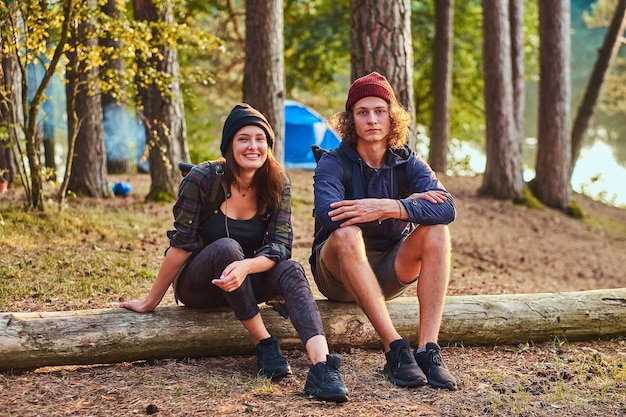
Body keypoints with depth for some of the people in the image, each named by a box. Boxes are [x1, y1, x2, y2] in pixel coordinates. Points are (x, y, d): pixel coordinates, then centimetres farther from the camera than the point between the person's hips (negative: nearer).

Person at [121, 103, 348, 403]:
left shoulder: (277, 185, -8)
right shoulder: (202, 179, -19)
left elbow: (281, 246, -16)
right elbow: (182, 244, -15)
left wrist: (245, 267, -36)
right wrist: (151, 301, -11)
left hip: (244, 284, 3)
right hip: (197, 286, -3)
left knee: (291, 271, -29)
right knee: (227, 247, -35)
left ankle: (321, 367, -48)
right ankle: (264, 345, -25)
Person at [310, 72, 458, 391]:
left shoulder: (407, 163, -2)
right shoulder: (333, 163, -10)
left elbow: (446, 209, -21)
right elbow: (328, 215, -32)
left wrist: (388, 208, -37)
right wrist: (409, 203, -26)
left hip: (390, 271, 3)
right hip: (339, 272, -3)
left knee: (436, 231, -23)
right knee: (346, 233, -34)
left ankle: (428, 349, -32)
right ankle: (395, 349, -38)